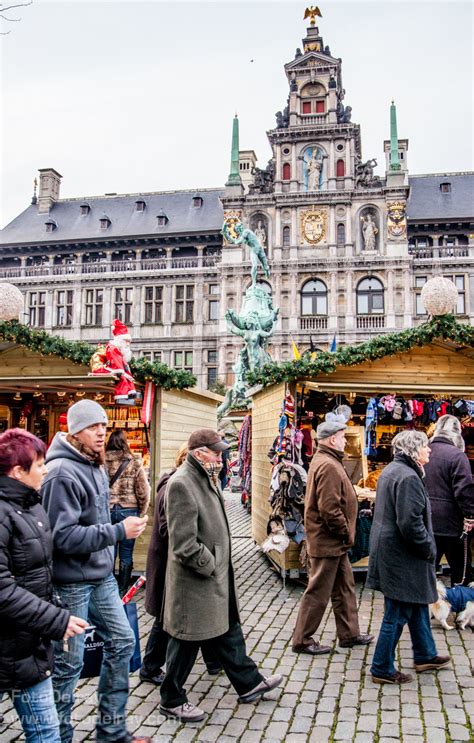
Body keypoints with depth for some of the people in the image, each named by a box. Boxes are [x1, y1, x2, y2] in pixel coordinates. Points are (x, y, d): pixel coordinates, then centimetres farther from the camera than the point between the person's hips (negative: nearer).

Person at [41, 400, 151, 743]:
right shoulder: (63, 473, -20)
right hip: (71, 583, -9)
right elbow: (64, 535, -26)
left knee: (122, 641, 15)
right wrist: (119, 531, -25)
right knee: (69, 663, 4)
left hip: (101, 576, 9)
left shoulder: (97, 467, 8)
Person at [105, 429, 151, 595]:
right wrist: (141, 513, 9)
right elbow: (143, 491, -5)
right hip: (129, 511, -1)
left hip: (107, 511, 1)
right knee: (126, 555, 9)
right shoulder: (134, 463, -5)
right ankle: (122, 591, 16)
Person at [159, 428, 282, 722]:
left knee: (229, 631, 22)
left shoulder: (206, 479, 10)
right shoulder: (181, 484, -23)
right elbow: (184, 543, -26)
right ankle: (172, 701, 25)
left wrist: (220, 563, 14)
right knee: (187, 642, 7)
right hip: (194, 581, -10)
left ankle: (248, 684, 37)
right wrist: (209, 565, -15)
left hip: (217, 576, 10)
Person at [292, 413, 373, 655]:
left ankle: (349, 634, 32)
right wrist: (347, 533, -15)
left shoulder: (323, 461, 12)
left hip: (334, 541, 11)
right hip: (328, 542, -11)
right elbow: (329, 509, -28)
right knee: (318, 592, 1)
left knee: (345, 587, 19)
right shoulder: (328, 466, -22)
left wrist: (345, 534, 15)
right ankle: (302, 640, 13)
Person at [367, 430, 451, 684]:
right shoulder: (408, 477, -22)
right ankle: (382, 669, 14)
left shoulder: (391, 471, 11)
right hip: (402, 557, -11)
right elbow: (410, 523, -27)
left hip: (389, 548, 11)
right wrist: (428, 549, -13)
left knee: (418, 604, 23)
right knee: (398, 613, 2)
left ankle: (425, 656, 38)